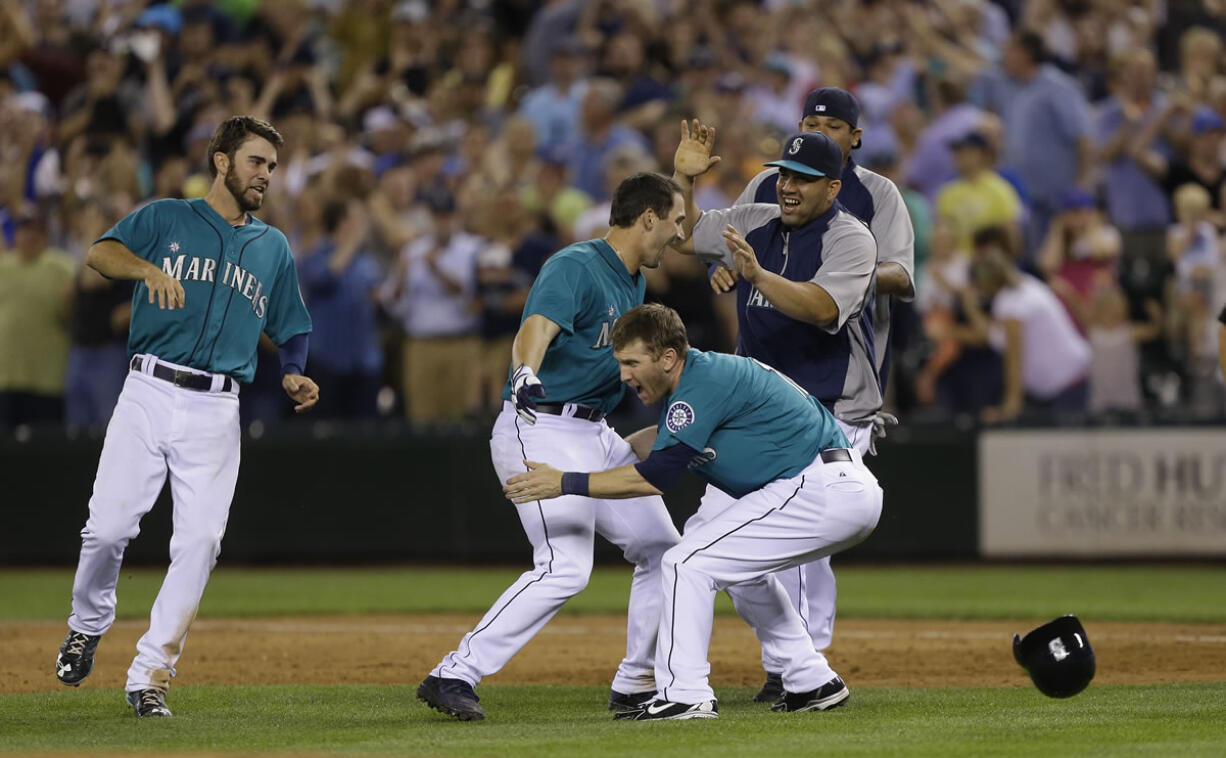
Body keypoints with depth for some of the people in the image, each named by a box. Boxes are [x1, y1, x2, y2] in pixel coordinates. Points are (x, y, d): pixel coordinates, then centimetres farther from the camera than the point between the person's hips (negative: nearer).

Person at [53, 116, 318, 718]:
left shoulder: (273, 248, 20)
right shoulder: (166, 219, 8)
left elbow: (290, 330, 23)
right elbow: (99, 253, -8)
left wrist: (293, 375, 2)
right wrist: (147, 268, -28)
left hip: (216, 409, 3)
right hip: (148, 396, -2)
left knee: (200, 542, -9)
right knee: (109, 527, -9)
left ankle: (150, 674, -3)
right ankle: (87, 626, 20)